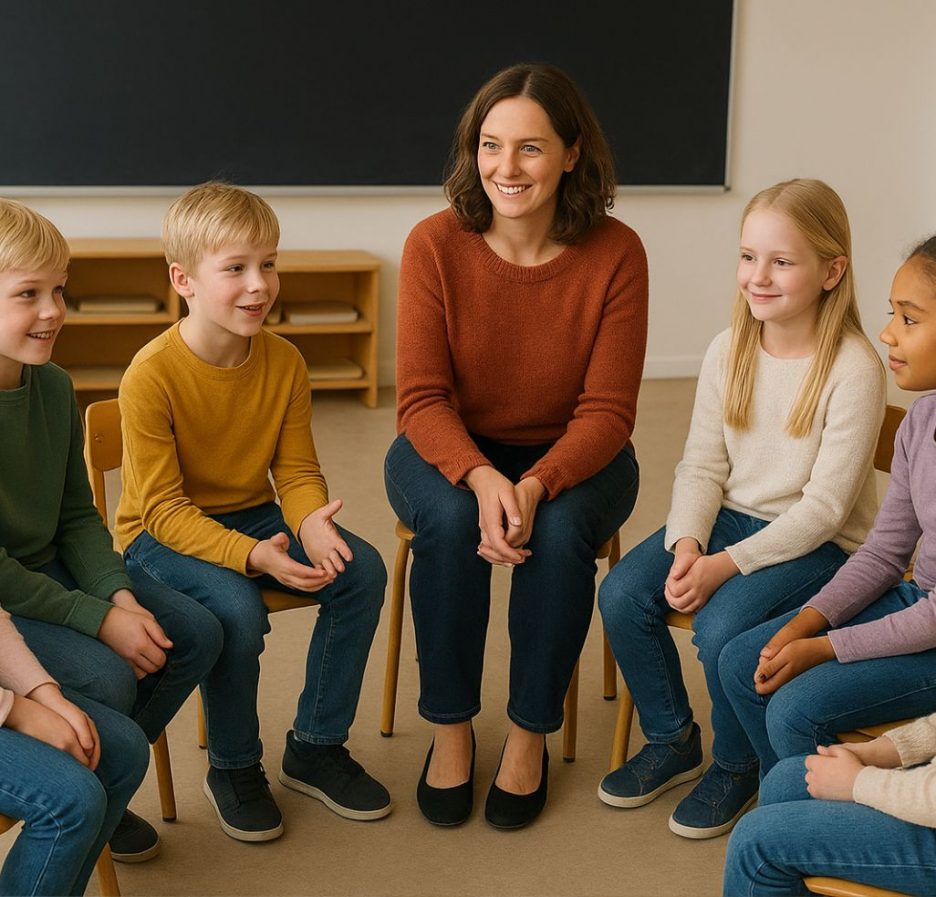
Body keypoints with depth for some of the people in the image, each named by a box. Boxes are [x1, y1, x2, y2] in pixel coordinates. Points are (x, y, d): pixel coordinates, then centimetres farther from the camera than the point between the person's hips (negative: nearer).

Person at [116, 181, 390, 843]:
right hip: (162, 537, -5)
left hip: (254, 516, 6)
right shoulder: (152, 375, -21)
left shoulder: (284, 361, -5)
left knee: (362, 570, -17)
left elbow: (297, 470, -1)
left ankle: (317, 747, 2)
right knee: (237, 608, -34)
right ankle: (233, 769, -4)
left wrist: (313, 523, -26)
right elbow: (163, 507, -22)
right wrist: (250, 555, -37)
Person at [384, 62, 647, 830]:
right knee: (451, 521, -32)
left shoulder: (615, 254, -16)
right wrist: (480, 478, -34)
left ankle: (531, 734, -9)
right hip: (450, 451, 0)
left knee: (559, 532, -31)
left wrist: (535, 487, -32)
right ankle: (451, 729, -11)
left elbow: (607, 411, -15)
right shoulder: (435, 245, -15)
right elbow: (422, 399, -15)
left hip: (571, 457, 0)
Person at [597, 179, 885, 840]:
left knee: (721, 625, -29)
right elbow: (702, 465, 0)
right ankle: (674, 741, 11)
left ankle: (738, 766, 3)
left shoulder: (854, 368, -18)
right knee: (622, 595, -14)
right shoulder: (730, 350, -1)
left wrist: (728, 563, -25)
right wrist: (686, 543, -19)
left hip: (818, 543, -6)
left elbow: (824, 506, -19)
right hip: (729, 515, 6)